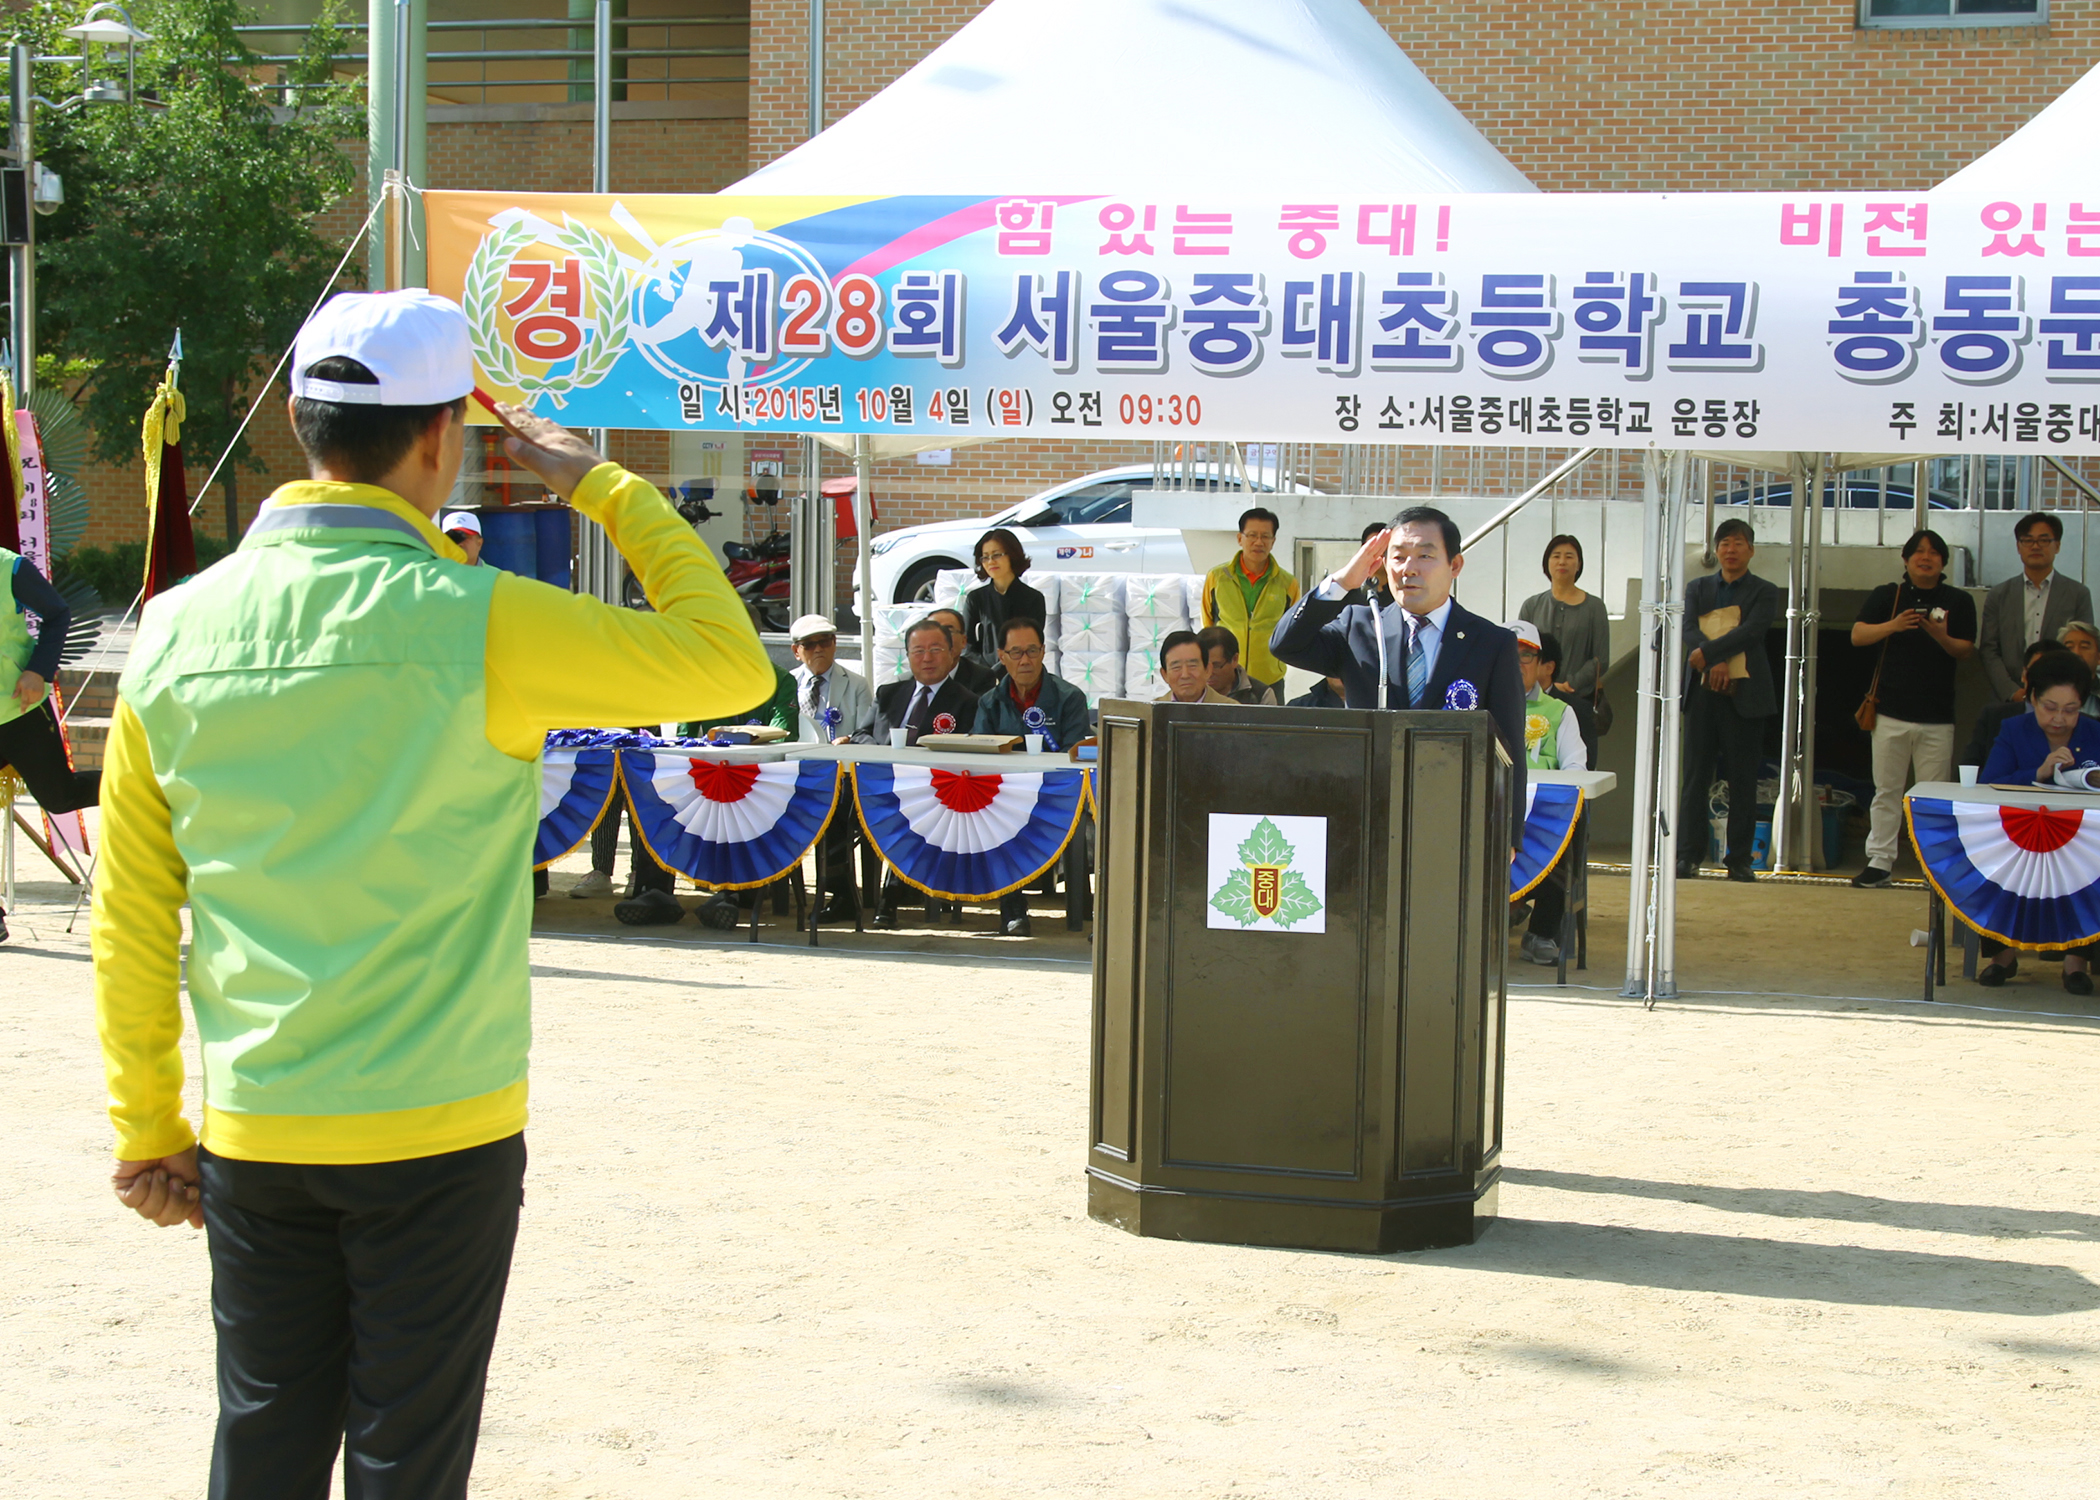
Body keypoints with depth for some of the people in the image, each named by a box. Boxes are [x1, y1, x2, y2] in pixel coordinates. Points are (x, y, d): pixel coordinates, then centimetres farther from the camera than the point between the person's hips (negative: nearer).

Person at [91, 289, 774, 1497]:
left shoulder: (177, 630, -1)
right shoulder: (471, 624, -15)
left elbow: (132, 919, 4)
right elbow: (732, 666, -7)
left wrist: (149, 1129, 14)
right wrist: (606, 489, 3)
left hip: (254, 1138, 4)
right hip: (436, 1132, -4)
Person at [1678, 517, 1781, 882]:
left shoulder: (1764, 592, 7)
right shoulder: (1698, 588, 14)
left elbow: (1751, 631, -9)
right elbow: (1689, 629, -1)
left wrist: (1707, 653, -17)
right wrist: (1716, 662, -17)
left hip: (1744, 695, -2)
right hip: (1702, 691, 2)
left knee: (1743, 779, 0)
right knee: (1696, 776, 1)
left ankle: (1739, 859, 4)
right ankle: (1687, 855, 3)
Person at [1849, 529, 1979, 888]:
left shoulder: (1959, 602, 6)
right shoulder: (1886, 596, 7)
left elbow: (1966, 651, 2)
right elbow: (1858, 635, -2)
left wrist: (1941, 636, -18)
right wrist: (1893, 625, -19)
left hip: (1938, 716, 0)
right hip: (1892, 712, 1)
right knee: (1887, 791, 4)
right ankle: (1880, 861, 8)